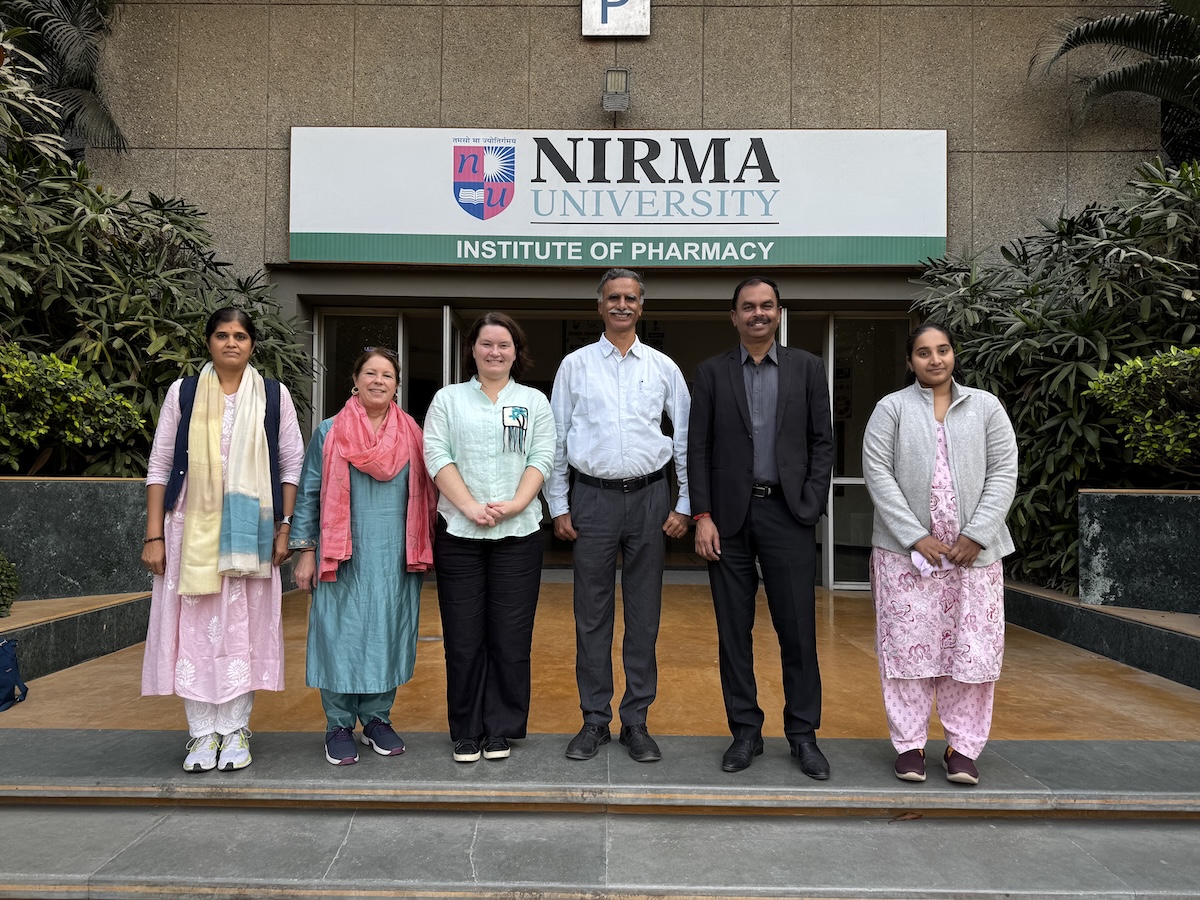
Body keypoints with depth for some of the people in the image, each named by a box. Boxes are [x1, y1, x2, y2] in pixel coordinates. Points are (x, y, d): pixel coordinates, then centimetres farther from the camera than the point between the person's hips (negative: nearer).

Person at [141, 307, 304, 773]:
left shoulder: (273, 394, 4)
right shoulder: (183, 393, 5)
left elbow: (292, 464, 5)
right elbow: (159, 466, 5)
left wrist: (284, 527, -1)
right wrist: (154, 536, 0)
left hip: (250, 529, 0)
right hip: (191, 527, 1)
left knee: (243, 625, 4)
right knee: (194, 626, 2)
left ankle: (234, 730, 15)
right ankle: (202, 732, 13)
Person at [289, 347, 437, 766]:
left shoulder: (411, 435, 8)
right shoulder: (329, 433, 3)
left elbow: (425, 495, 12)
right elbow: (309, 494, 4)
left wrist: (421, 550, 8)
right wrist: (305, 552, -1)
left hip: (396, 559, 2)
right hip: (344, 559, -2)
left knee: (388, 634, 7)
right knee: (341, 635, 1)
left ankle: (377, 719, 22)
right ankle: (339, 726, 14)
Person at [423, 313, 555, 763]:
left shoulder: (534, 401, 12)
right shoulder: (448, 399, 11)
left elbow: (542, 458, 3)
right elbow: (436, 455, 0)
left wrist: (515, 503, -13)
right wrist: (471, 506, -12)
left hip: (518, 533, 0)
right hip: (458, 533, 0)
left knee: (511, 637, 2)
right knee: (463, 637, 3)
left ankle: (502, 730, 15)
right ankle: (466, 732, 15)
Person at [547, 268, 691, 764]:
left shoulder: (663, 367, 7)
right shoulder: (575, 365, 5)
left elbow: (686, 438, 8)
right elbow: (555, 439, 6)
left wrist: (684, 505, 3)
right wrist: (558, 506, 2)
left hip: (649, 496, 1)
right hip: (593, 496, 0)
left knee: (644, 615, 6)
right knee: (592, 615, 5)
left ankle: (637, 722, 18)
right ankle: (594, 721, 17)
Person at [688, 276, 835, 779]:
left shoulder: (807, 368, 7)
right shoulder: (712, 372, 7)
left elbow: (822, 442, 5)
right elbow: (697, 448, 3)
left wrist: (810, 508, -4)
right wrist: (703, 516, -4)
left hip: (787, 514, 0)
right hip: (729, 516, 1)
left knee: (798, 628, 2)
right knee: (734, 629, 6)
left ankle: (803, 734, 15)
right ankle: (745, 731, 18)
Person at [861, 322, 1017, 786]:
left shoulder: (986, 406, 9)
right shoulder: (892, 408, 4)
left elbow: (1003, 474, 3)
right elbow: (878, 473, -4)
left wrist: (975, 536, -8)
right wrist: (916, 537, -12)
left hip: (974, 551, 2)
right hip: (906, 550, -1)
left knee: (971, 648, 3)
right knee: (908, 644, 2)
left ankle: (963, 747, 16)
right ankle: (909, 744, 14)